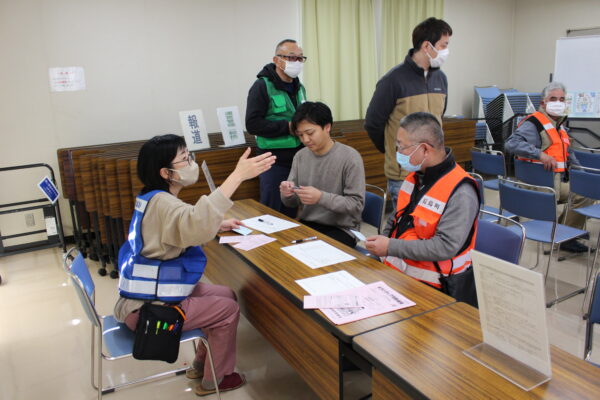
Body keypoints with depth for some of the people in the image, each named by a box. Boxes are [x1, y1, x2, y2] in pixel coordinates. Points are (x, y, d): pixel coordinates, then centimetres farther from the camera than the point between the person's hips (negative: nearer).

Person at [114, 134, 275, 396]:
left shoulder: (153, 198, 5)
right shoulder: (161, 202, -27)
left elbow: (180, 230, 24)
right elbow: (196, 224, -50)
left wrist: (216, 226, 12)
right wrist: (237, 176, -51)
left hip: (150, 293, 10)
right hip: (147, 309, -10)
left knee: (226, 294, 15)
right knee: (228, 310, -2)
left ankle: (201, 364, 30)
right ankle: (213, 380, 18)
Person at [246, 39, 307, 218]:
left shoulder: (299, 87, 13)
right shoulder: (262, 86, -9)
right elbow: (252, 124, -17)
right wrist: (288, 127, -20)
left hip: (297, 161, 7)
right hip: (274, 163, -6)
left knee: (291, 213, 14)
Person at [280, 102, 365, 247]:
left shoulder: (349, 157, -11)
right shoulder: (300, 156, 5)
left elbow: (356, 204, -14)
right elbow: (292, 203, 10)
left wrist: (321, 197, -26)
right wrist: (287, 194, -13)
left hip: (341, 229, -5)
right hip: (306, 224, 5)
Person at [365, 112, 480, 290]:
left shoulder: (461, 193, -19)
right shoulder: (415, 175, 7)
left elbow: (446, 247, -24)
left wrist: (390, 248, -21)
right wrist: (382, 241, 3)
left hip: (425, 281, -7)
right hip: (394, 266, 7)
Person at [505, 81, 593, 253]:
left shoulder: (559, 124, 19)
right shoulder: (534, 123, -13)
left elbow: (567, 153, 32)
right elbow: (511, 143, -29)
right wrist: (540, 154, -37)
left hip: (559, 180, 10)